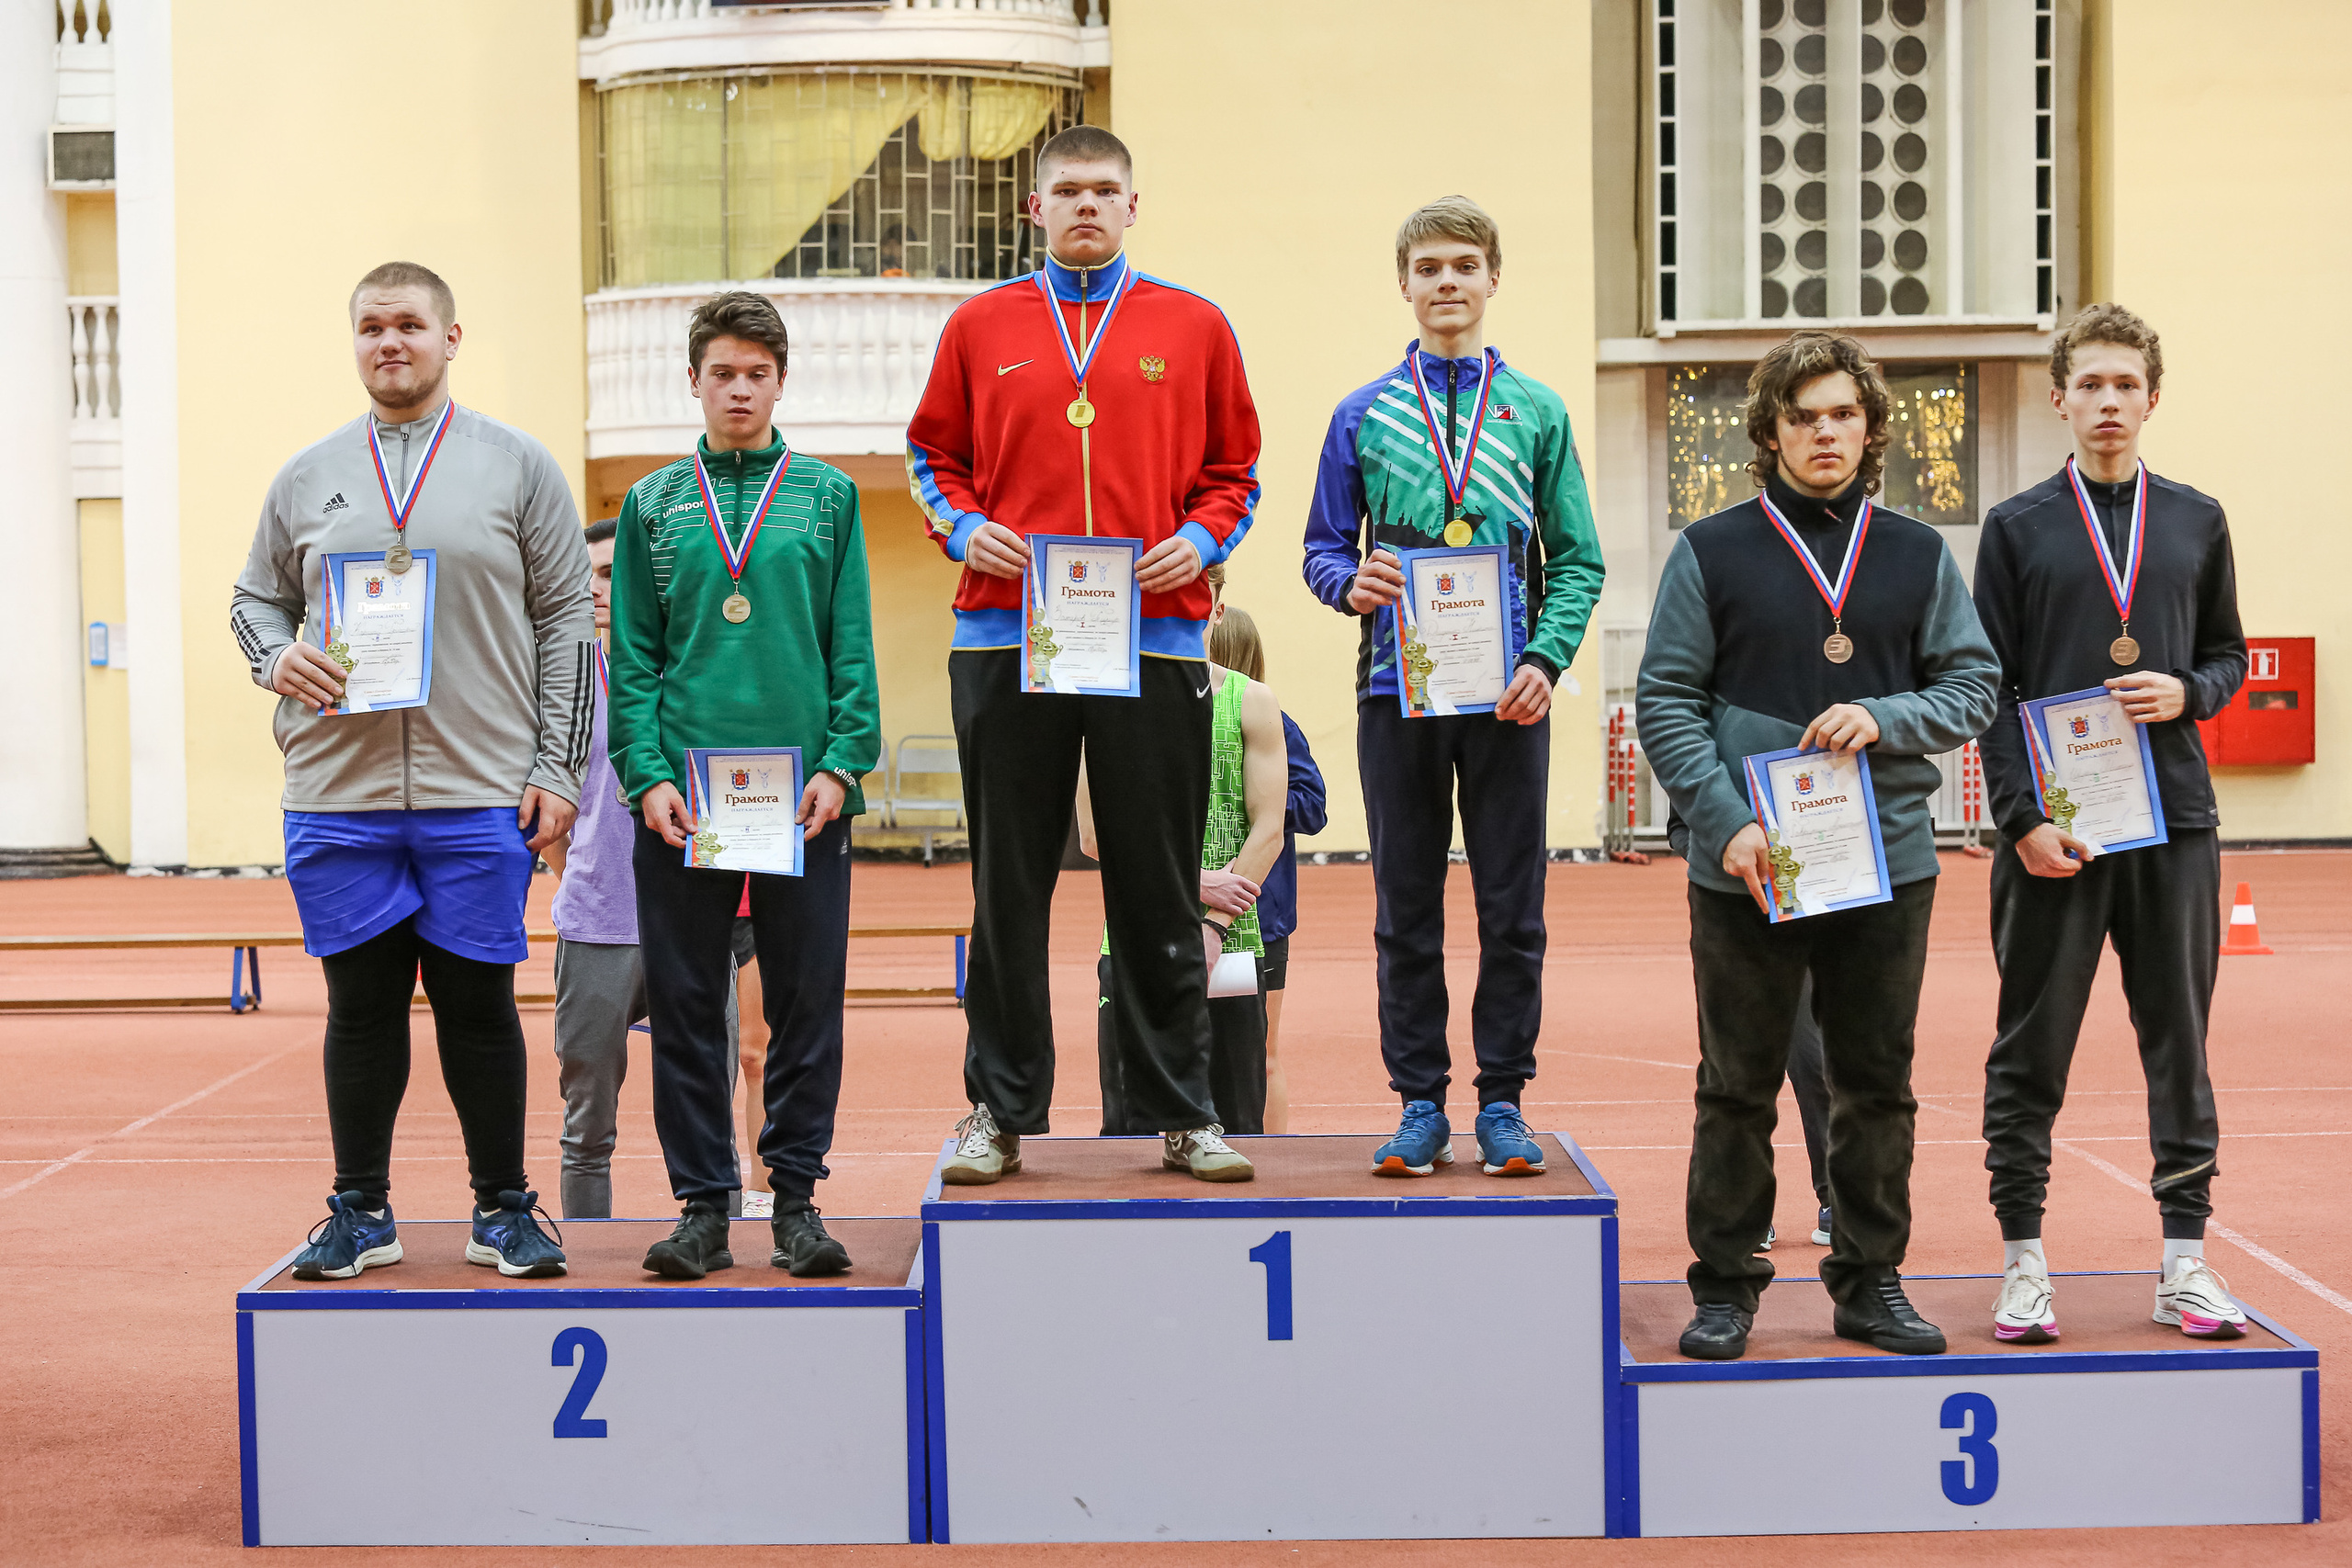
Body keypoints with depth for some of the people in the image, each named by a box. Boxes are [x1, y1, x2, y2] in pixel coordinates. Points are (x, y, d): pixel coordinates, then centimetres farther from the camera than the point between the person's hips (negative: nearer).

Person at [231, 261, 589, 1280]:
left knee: (479, 1004, 3)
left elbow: (566, 621, 4)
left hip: (481, 797, -2)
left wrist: (558, 768, -2)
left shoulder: (518, 467, 5)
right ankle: (361, 1210, 18)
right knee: (362, 1004, 7)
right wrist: (276, 657, -4)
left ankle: (502, 1209, 15)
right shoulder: (306, 478, 12)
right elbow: (255, 595, 20)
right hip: (338, 796, 2)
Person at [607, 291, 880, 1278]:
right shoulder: (653, 504, 9)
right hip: (682, 797, 1)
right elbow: (632, 656, 6)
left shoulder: (827, 496, 8)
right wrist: (646, 773, -6)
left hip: (803, 793, 0)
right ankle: (703, 1204, 11)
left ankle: (797, 1197, 12)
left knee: (807, 999, 3)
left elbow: (852, 645, 5)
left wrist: (840, 763, -6)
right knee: (686, 1004, 3)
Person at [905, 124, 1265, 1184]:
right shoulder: (981, 326, 9)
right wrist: (962, 527, -3)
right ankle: (1000, 1111, 13)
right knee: (1008, 888, 5)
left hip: (1154, 638, 0)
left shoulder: (1193, 328, 8)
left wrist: (1201, 539, -6)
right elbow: (933, 452, 15)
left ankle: (1181, 1113, 13)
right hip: (1006, 640, 0)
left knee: (1159, 889, 4)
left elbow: (1232, 468, 12)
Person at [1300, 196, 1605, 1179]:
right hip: (1398, 690, 0)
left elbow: (1576, 560, 7)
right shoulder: (1364, 414, 8)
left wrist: (1547, 659, -7)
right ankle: (1420, 1103, 12)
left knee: (1513, 908, 2)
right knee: (1407, 909, 4)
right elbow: (1323, 547, 11)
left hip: (1507, 692, 0)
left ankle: (1502, 1101, 12)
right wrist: (1351, 583, -12)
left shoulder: (1538, 413, 9)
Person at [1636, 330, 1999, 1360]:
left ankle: (1871, 1282, 20)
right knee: (1737, 1088, 4)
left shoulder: (1919, 557, 9)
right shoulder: (1711, 553, 2)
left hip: (1889, 863, 2)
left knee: (1878, 1085, 9)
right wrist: (1727, 820, -13)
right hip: (1746, 870, -2)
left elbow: (1970, 686, 9)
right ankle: (1726, 1286, 14)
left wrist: (1885, 717, -11)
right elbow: (1666, 700, -2)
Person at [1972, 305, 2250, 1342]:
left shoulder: (2196, 522, 10)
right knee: (2032, 1048, 2)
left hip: (2175, 823, 2)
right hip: (2053, 828, -2)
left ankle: (2186, 1258, 13)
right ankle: (2023, 1257, 10)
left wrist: (2188, 694, -6)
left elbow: (2228, 653, 17)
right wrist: (2021, 817, -9)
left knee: (2179, 1042, 5)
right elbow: (1989, 687, 0)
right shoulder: (2019, 528, 3)